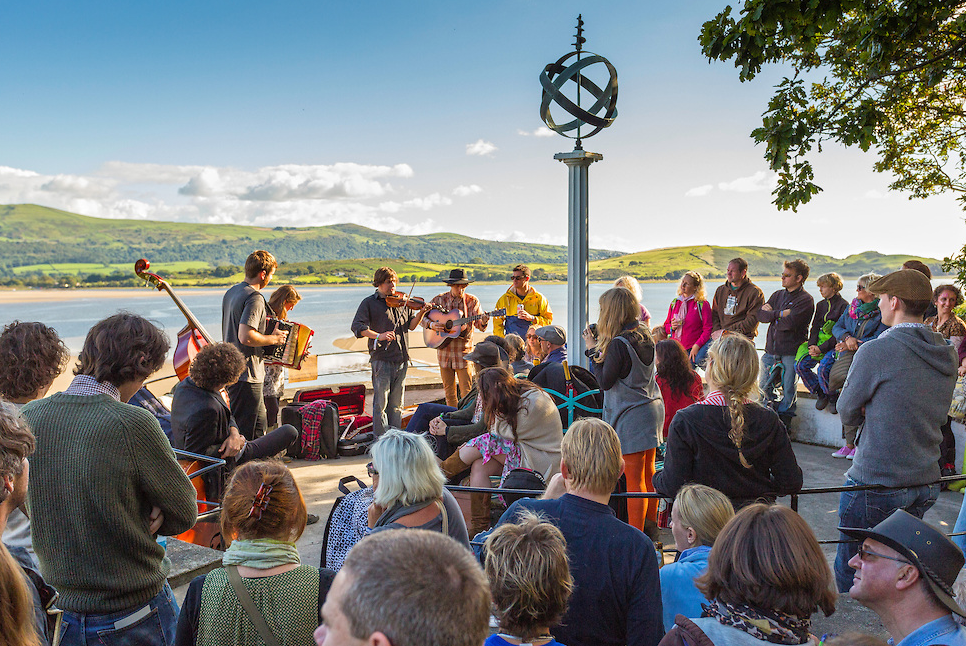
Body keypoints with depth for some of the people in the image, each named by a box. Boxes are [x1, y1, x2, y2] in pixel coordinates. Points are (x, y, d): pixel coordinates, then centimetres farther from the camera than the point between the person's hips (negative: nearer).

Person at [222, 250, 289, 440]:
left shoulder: (231, 292, 13)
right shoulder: (254, 297, -18)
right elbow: (246, 337, -27)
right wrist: (273, 339, -13)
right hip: (247, 374, -10)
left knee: (260, 423, 20)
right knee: (245, 432, -2)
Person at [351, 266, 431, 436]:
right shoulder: (369, 303, 0)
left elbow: (411, 325, 13)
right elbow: (357, 327, -10)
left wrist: (421, 313, -6)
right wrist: (378, 336, -23)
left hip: (401, 359, 5)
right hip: (381, 358, -5)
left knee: (397, 403, 12)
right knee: (381, 402, -2)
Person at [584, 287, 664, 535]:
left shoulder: (618, 343, -20)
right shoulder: (644, 334, 5)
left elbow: (605, 382, -16)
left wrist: (594, 350, -8)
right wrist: (603, 346, 9)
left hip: (631, 415, -9)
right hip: (653, 406, 9)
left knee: (634, 479, -2)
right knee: (649, 473, 18)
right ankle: (651, 527, 31)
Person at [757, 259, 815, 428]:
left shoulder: (806, 300, -6)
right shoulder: (778, 295, 15)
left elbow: (790, 323, -20)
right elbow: (760, 315, 3)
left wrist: (772, 316, -5)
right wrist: (780, 314, -11)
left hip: (791, 351, -6)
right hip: (771, 349, 6)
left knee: (788, 391, -1)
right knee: (764, 387, 8)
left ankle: (784, 421, 11)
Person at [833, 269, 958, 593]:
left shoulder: (876, 352, -17)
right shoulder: (948, 355, 5)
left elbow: (847, 413, -8)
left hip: (875, 485, -7)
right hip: (926, 483, 7)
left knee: (850, 569, 8)